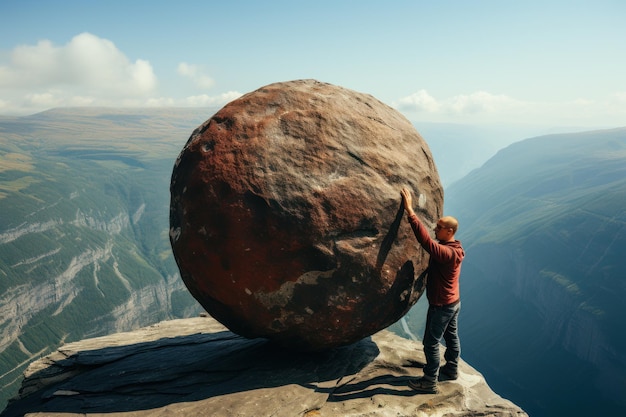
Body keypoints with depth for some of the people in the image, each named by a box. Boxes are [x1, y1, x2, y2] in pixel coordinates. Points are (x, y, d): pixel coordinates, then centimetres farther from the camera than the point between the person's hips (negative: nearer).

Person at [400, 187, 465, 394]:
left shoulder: (446, 252, -31)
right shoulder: (454, 248, 0)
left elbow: (426, 241, -43)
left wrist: (410, 211, -44)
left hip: (441, 305, -10)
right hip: (453, 302, 10)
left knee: (431, 343, 1)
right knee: (451, 336, 23)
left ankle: (429, 382, 12)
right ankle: (452, 369, 40)